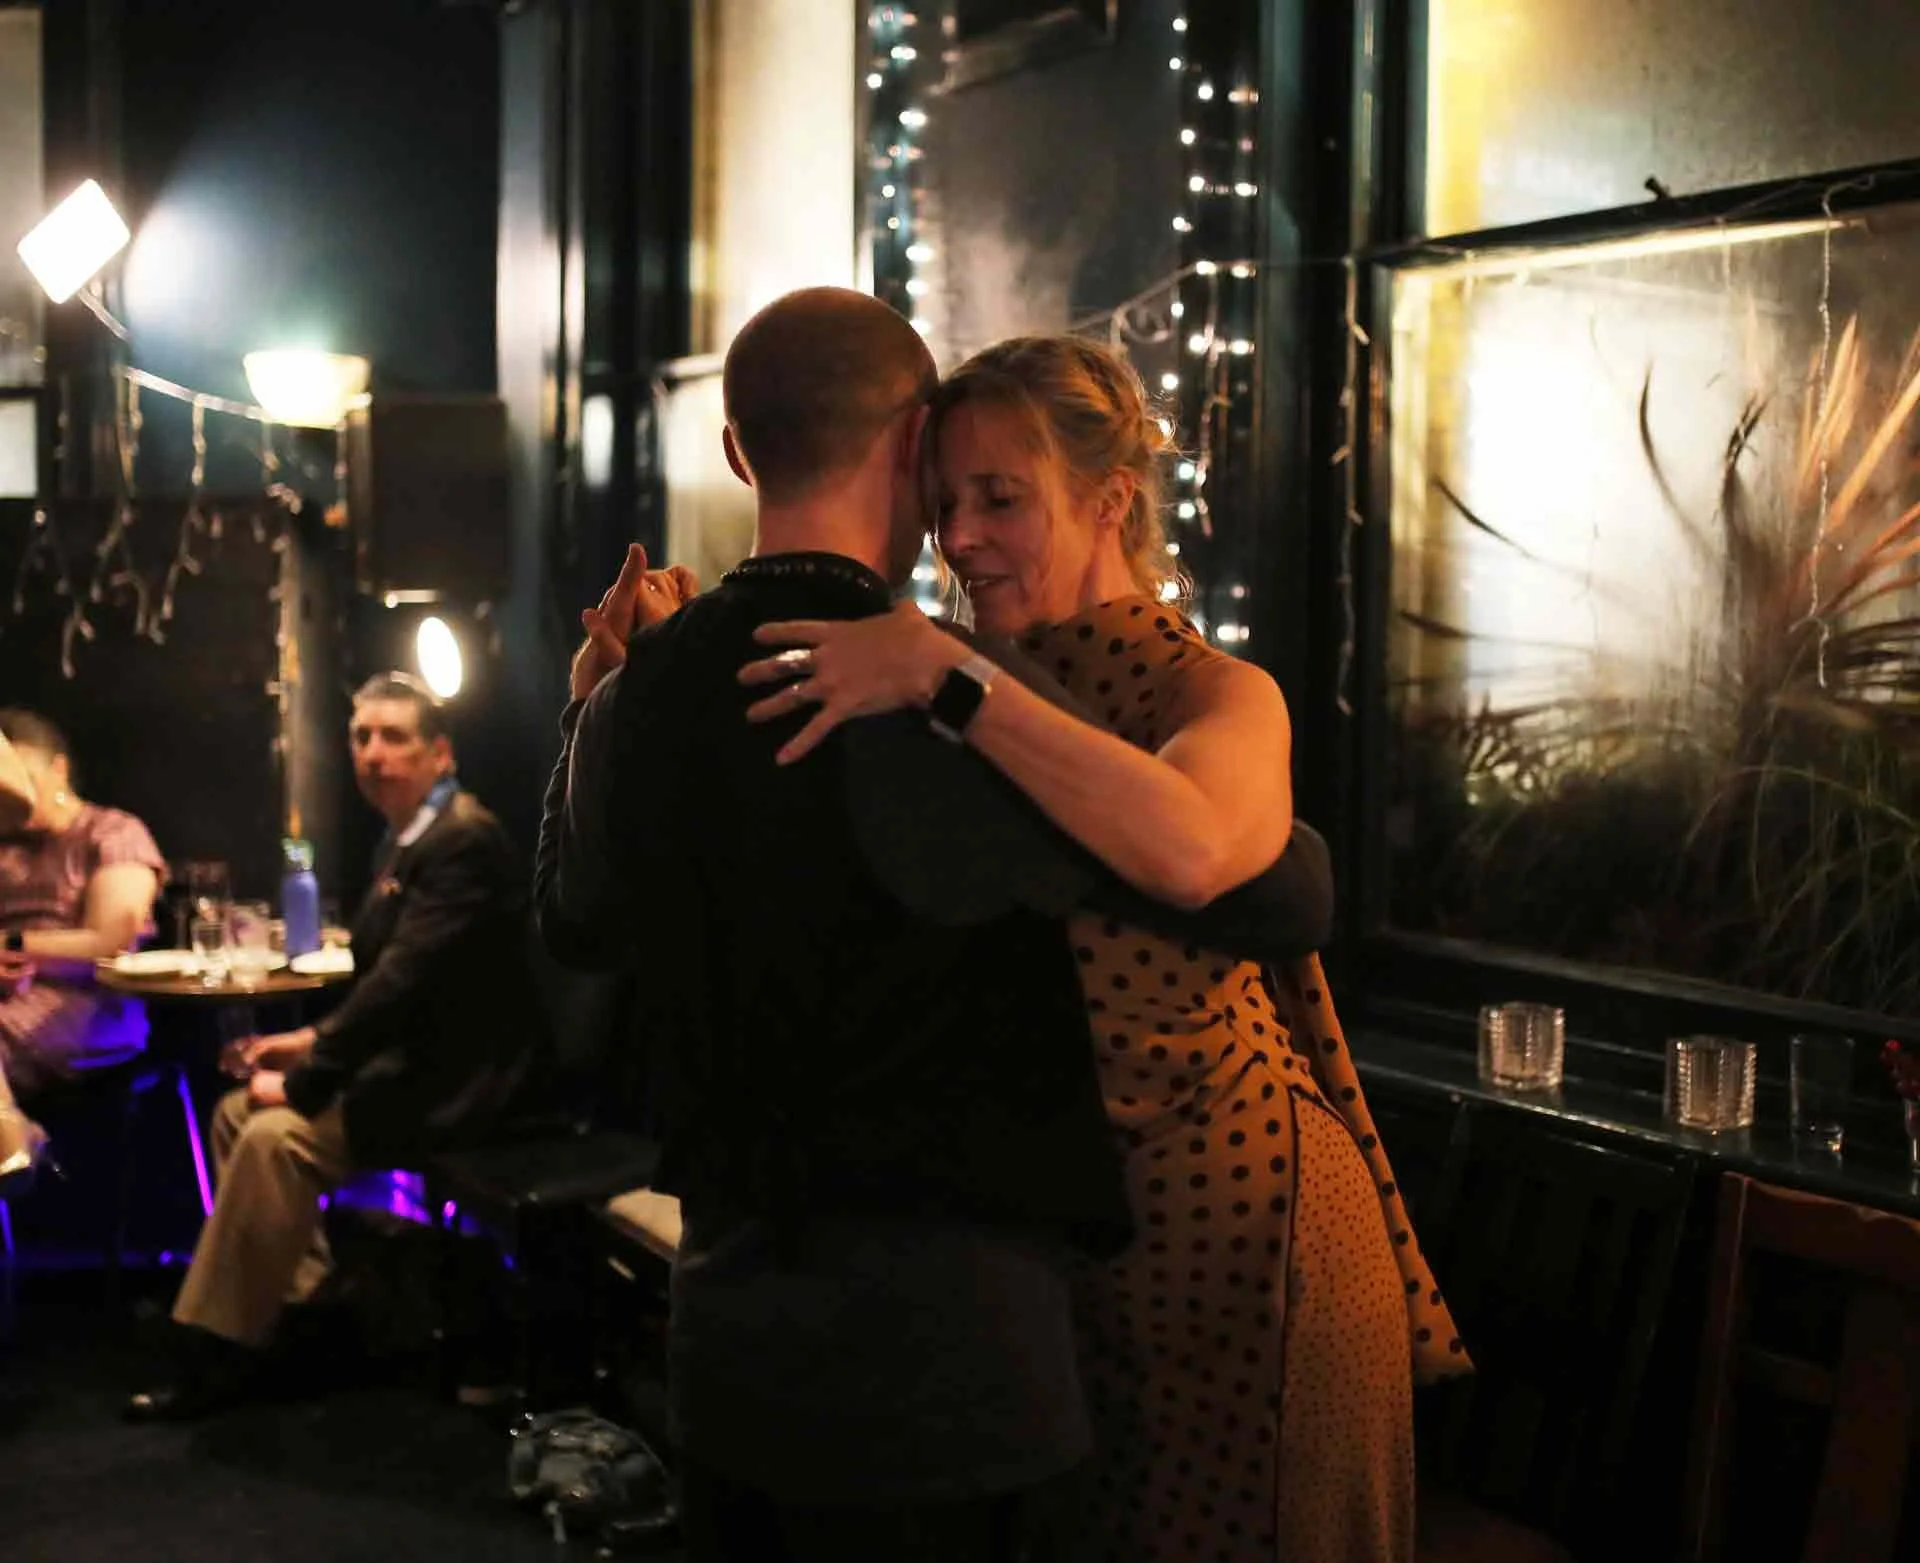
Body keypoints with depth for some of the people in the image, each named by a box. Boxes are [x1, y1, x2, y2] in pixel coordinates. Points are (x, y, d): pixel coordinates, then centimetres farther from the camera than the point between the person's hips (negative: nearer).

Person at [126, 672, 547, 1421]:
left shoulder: (464, 839, -19)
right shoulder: (407, 838, 13)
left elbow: (404, 978, -24)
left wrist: (305, 1082, -18)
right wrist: (316, 1040, 6)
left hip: (452, 1080, -11)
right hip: (408, 1059, 11)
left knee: (278, 1135, -23)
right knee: (238, 1109, 6)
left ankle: (220, 1355, -12)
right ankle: (299, 1296, 8)